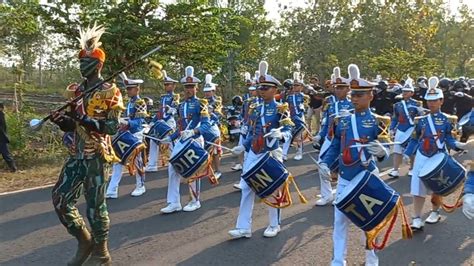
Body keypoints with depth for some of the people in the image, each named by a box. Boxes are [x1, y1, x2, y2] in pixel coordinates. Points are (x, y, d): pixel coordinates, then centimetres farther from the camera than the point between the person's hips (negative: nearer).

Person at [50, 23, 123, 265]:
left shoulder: (109, 92, -8)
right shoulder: (74, 91, 12)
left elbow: (113, 127, -15)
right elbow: (72, 125, 17)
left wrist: (85, 120, -27)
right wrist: (61, 120, -6)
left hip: (97, 155, -7)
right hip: (76, 154, 7)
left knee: (95, 205, -2)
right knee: (60, 198, 5)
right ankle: (85, 241, 25)